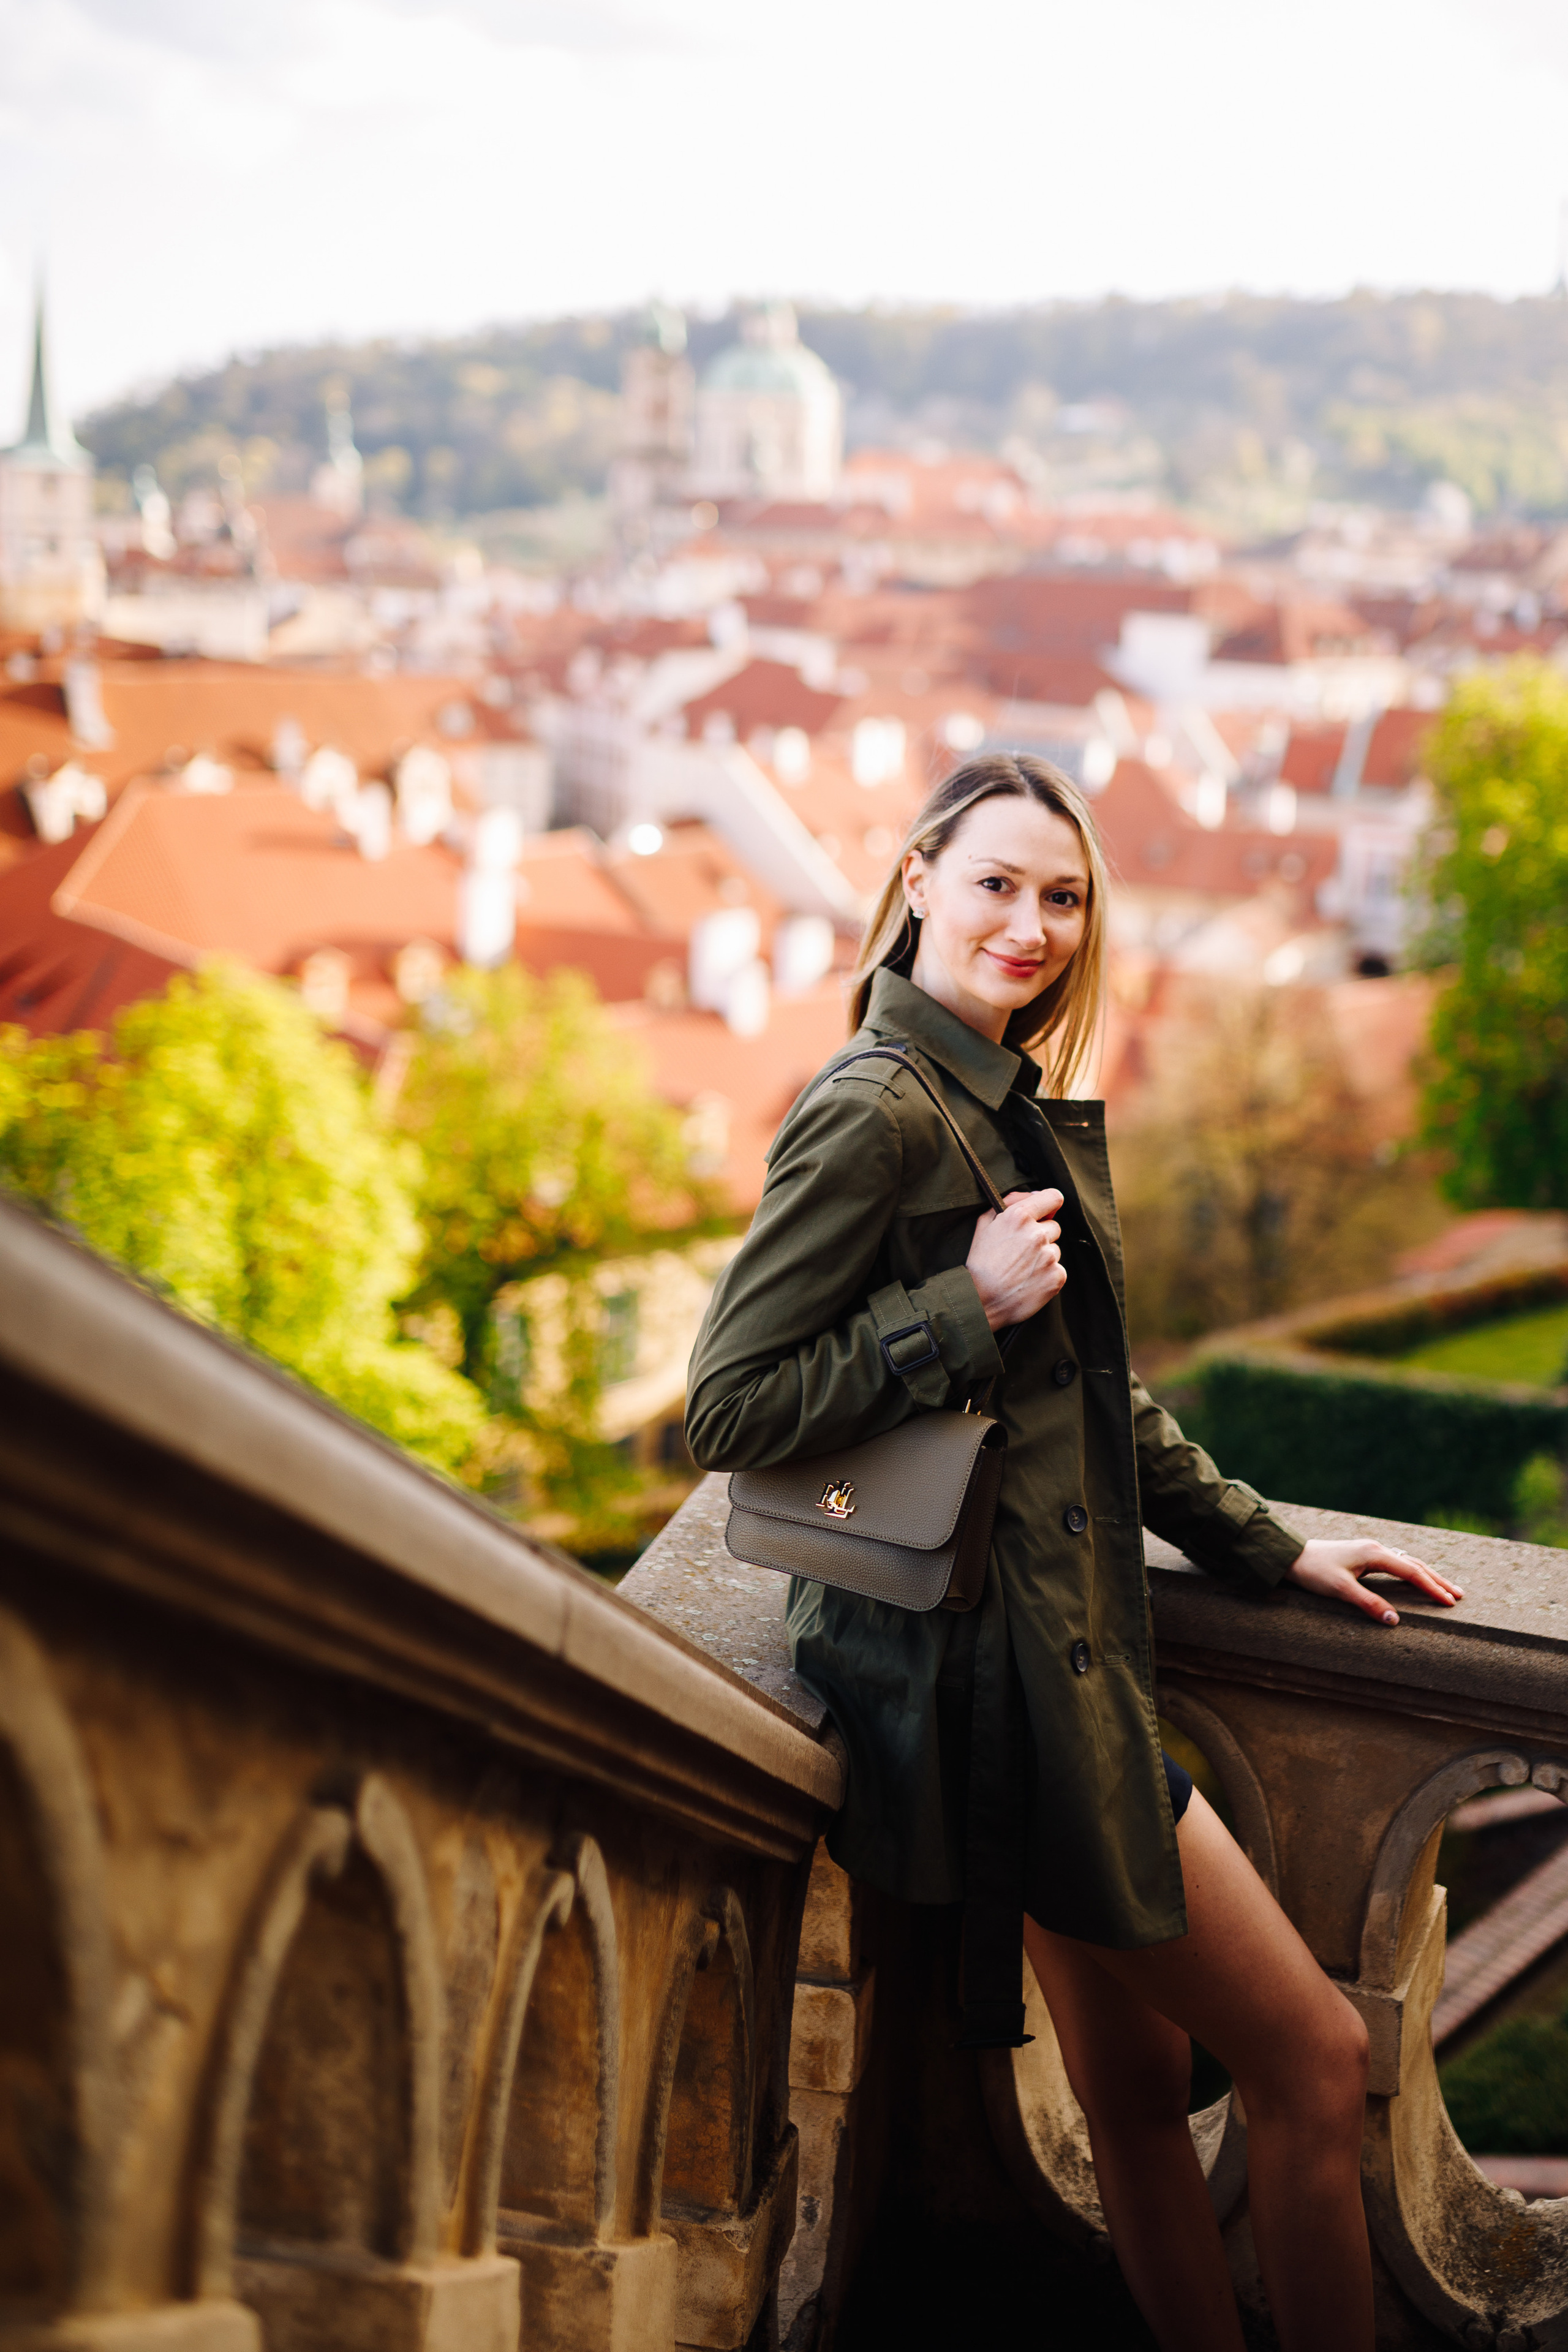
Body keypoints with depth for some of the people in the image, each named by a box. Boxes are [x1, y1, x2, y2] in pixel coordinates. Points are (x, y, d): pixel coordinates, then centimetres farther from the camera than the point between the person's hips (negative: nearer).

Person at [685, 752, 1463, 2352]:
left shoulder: (1032, 1109, 13)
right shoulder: (874, 1113, -15)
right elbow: (728, 1412, -18)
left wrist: (1270, 1548, 22)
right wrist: (968, 1308, -21)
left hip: (1068, 1649, 9)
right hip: (981, 1663, -9)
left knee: (1139, 2084, 15)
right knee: (1314, 2057, -1)